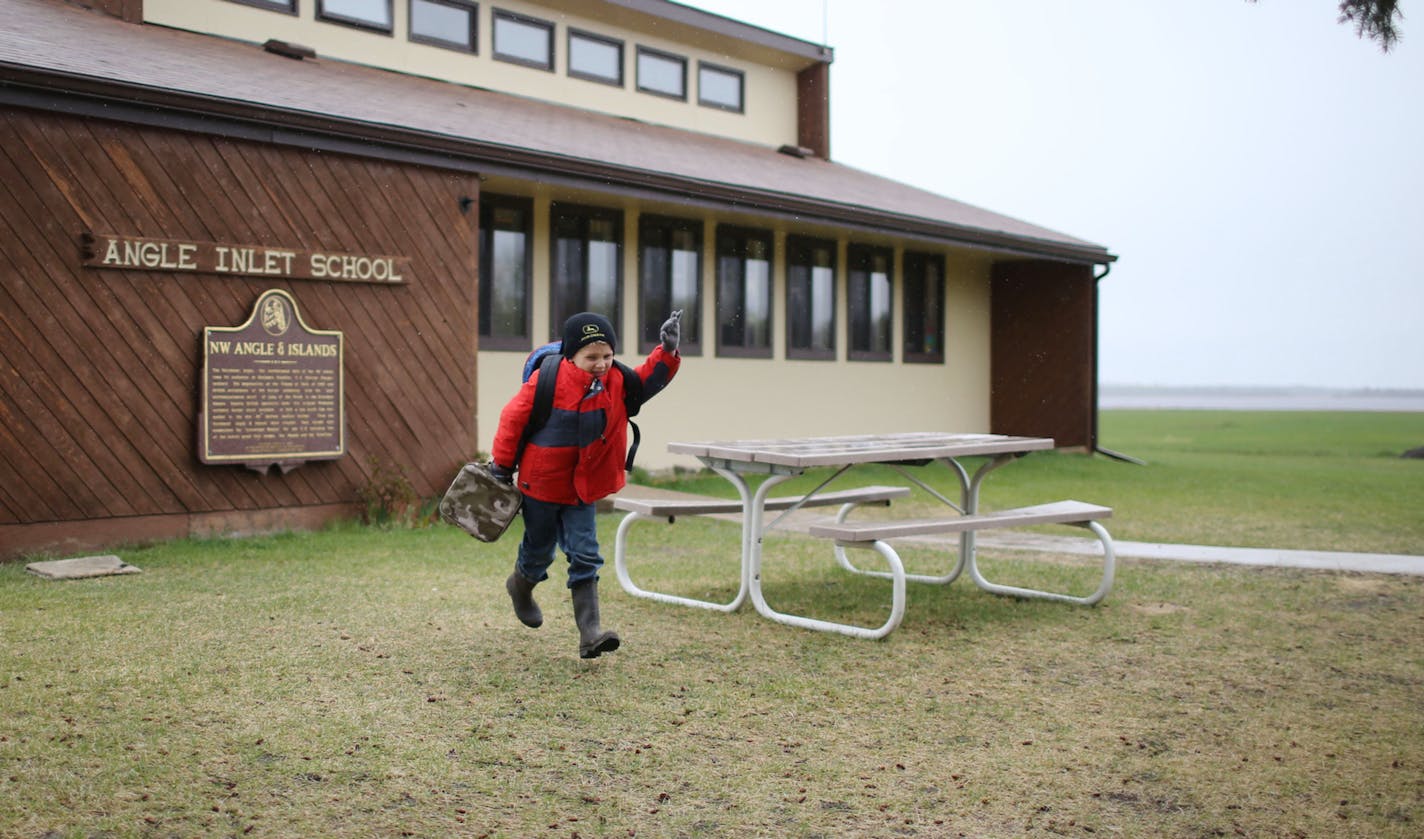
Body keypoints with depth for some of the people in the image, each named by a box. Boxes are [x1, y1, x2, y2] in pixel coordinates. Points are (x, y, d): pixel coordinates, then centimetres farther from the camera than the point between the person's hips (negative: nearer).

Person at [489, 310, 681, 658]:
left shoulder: (616, 382, -5)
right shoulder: (546, 381, -19)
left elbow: (649, 378, 4)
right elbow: (513, 417, -11)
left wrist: (666, 352, -15)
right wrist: (502, 464, -5)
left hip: (582, 488, 3)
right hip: (541, 482, -3)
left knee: (585, 556, -5)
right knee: (539, 551, 16)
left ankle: (590, 633, -7)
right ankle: (521, 586, 51)